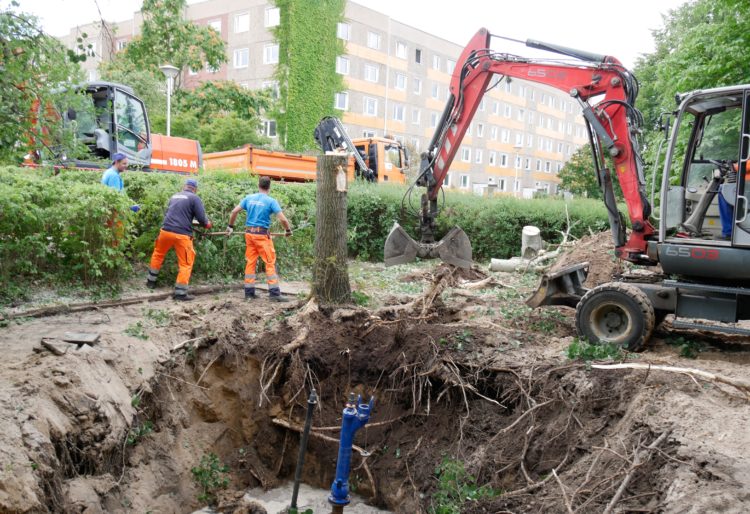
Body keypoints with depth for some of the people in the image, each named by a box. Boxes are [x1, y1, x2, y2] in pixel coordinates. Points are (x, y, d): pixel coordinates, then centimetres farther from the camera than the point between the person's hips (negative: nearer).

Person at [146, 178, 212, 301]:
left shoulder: (174, 196, 17)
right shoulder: (194, 198, 0)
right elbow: (201, 218, -6)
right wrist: (207, 224, 16)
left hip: (166, 231, 5)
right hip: (182, 235, -5)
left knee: (158, 254, 28)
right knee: (185, 264, 4)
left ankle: (151, 281, 37)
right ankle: (180, 293, 0)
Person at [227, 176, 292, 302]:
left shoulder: (248, 198, 7)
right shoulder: (271, 201, -7)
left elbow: (234, 212, 8)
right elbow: (282, 219, -12)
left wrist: (230, 226, 21)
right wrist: (288, 230, 4)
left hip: (249, 233, 5)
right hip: (262, 235, -5)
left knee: (250, 262, 11)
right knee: (270, 263, -1)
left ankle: (249, 292, 15)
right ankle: (274, 293, -4)